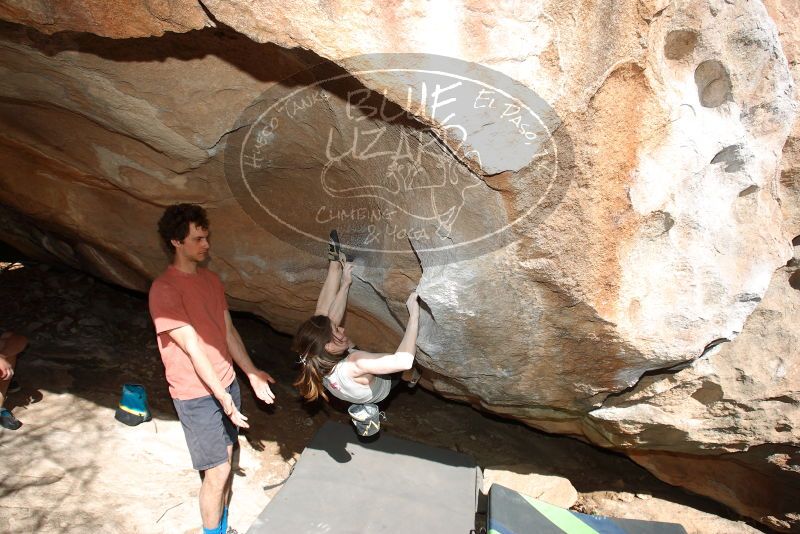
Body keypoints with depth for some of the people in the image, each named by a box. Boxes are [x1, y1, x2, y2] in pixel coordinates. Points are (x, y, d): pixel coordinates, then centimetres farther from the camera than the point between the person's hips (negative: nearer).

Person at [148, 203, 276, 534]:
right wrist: (224, 398, -20)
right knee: (217, 472, 1)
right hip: (197, 395, -7)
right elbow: (193, 349, -21)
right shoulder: (164, 290, -19)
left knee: (226, 459, 18)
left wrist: (252, 374, 13)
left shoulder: (211, 279, 6)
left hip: (225, 382, 7)